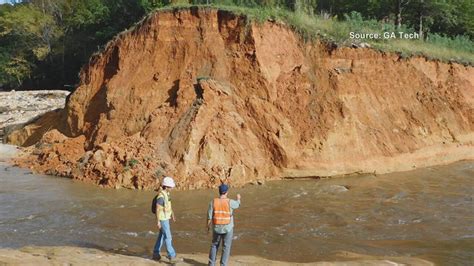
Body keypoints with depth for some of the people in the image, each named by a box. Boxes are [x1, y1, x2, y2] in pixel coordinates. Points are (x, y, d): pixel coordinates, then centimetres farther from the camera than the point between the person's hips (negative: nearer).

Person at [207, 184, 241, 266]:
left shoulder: (213, 202, -11)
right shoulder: (230, 202, -16)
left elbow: (209, 216, -7)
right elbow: (237, 204, 7)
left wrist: (208, 226, 10)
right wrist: (238, 198, 29)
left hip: (217, 228, 2)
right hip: (228, 229, -2)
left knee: (214, 245, 21)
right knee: (226, 247, 10)